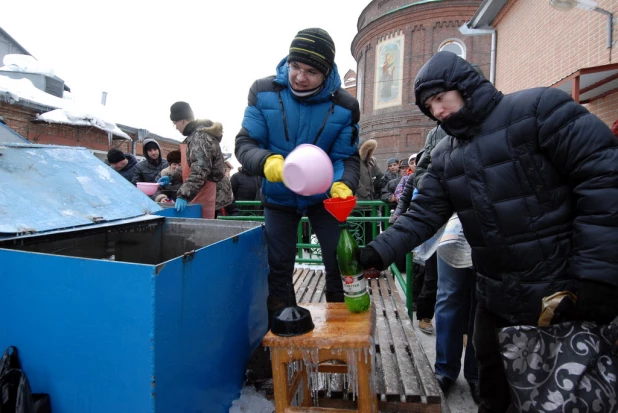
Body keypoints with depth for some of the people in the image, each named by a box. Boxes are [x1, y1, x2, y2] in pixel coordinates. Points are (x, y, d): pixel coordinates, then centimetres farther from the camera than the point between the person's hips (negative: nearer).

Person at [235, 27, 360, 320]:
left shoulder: (344, 106, -15)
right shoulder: (264, 92, -15)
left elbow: (347, 158, -9)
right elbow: (244, 143, -14)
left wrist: (343, 186, -32)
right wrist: (266, 162, -37)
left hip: (323, 196, 0)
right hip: (278, 197, 1)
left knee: (339, 261, 5)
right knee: (278, 266, 11)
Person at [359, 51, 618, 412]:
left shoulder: (537, 108, -12)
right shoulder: (445, 156, 8)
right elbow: (424, 215, 4)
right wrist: (379, 251, -11)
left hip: (565, 294, -6)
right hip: (497, 298, 6)